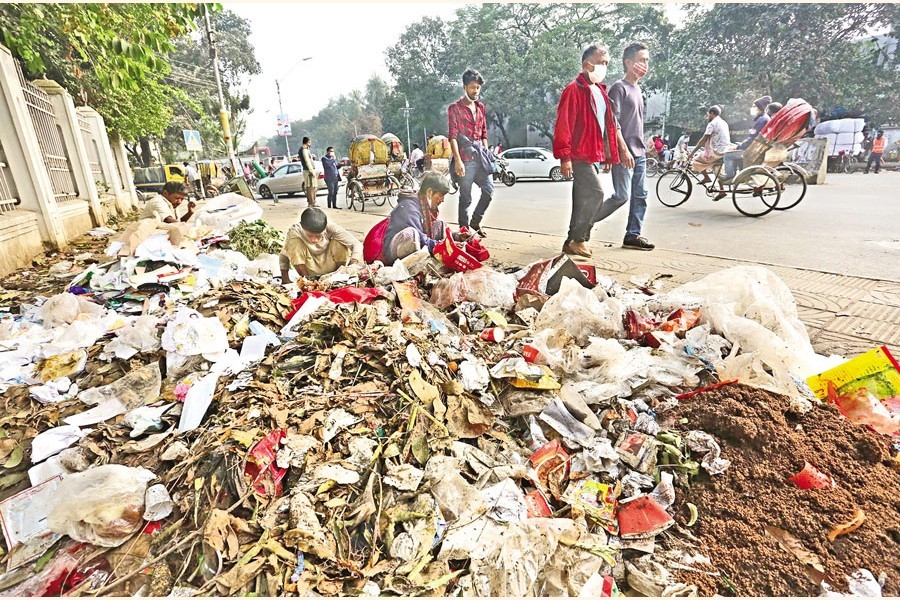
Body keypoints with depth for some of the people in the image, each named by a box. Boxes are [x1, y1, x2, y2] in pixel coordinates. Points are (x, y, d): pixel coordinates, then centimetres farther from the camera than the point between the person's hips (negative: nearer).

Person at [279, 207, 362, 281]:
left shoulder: (330, 228, -26)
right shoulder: (295, 231, -24)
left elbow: (357, 244, -27)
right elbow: (283, 255, -12)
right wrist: (285, 278, -24)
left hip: (330, 266, 0)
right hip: (311, 269, 1)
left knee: (339, 244, -28)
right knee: (294, 243, -26)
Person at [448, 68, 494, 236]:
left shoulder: (480, 107, 16)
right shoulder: (454, 108, -2)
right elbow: (452, 136, -10)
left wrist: (485, 152, 14)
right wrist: (458, 160, -19)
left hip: (480, 156, 6)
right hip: (465, 157, -6)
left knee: (489, 190, 4)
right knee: (465, 197, -1)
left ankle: (475, 221, 23)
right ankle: (464, 229, 10)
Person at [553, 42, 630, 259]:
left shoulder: (600, 91, 20)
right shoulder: (574, 90, -7)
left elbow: (610, 124, 24)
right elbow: (563, 126, -14)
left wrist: (607, 155, 21)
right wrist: (565, 157, -20)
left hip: (594, 155, 9)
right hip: (580, 155, -9)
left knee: (583, 200, 9)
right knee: (596, 193, -18)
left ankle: (574, 241, 16)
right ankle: (577, 239, -10)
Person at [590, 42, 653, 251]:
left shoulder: (637, 89, 20)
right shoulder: (619, 87, -6)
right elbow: (613, 121, -16)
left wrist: (645, 144, 21)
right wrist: (623, 149, -21)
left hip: (639, 153, 9)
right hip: (623, 153, -9)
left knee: (640, 195, 4)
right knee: (622, 196, -12)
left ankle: (633, 235, 9)